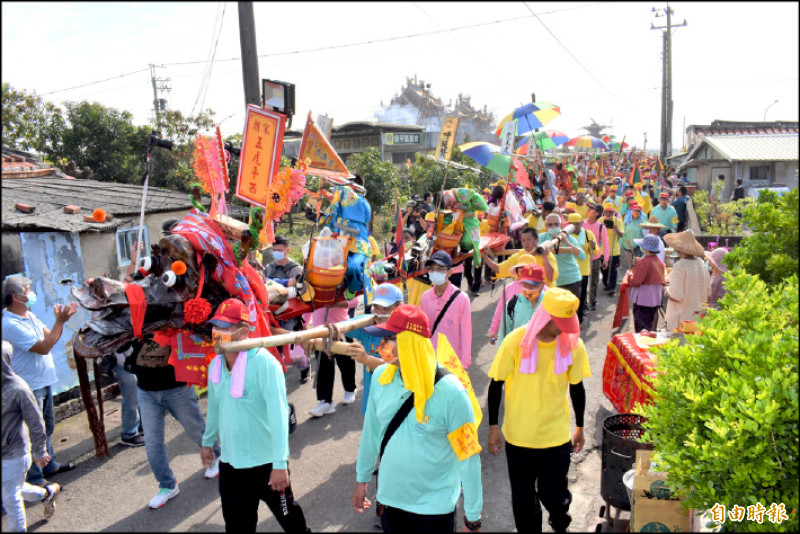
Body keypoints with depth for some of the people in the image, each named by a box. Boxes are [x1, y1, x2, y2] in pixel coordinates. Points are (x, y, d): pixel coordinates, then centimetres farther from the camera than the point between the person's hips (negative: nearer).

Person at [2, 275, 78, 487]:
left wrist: (61, 319, -6)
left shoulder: (29, 315, 6)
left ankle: (49, 465, 39)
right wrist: (59, 321, -23)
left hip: (43, 382, 10)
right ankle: (35, 479, 15)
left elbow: (50, 336, 8)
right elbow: (43, 348, -25)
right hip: (30, 387, -10)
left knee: (47, 428, 22)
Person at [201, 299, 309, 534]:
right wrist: (208, 442, 24)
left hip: (266, 462, -6)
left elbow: (278, 414, -23)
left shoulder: (264, 363, -21)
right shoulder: (216, 364, 1)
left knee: (287, 514, 15)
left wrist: (280, 463, -24)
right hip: (230, 462, 6)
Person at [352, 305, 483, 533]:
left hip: (434, 506, -4)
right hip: (390, 497, 4)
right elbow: (371, 431, 4)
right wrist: (361, 479, 13)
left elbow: (469, 459, -16)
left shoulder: (450, 392, -23)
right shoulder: (381, 377, -9)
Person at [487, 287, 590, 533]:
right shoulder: (516, 341, -17)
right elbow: (496, 384, -7)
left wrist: (579, 427, 12)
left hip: (556, 436, 1)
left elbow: (576, 387, 4)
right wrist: (493, 427, -3)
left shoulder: (574, 344, -11)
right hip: (518, 436, -1)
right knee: (523, 498, 14)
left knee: (554, 495, 10)